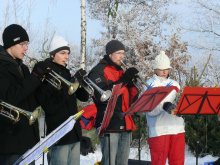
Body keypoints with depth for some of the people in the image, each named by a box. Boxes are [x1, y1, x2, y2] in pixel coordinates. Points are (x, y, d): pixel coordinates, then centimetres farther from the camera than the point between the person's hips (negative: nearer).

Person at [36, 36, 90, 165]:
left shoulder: (66, 72, 13)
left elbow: (84, 97, 12)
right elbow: (50, 107, -19)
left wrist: (81, 81, -8)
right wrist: (71, 84, -23)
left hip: (74, 134, 7)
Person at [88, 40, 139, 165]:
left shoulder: (121, 71, 21)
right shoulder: (98, 71, -1)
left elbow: (132, 101, 16)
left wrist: (133, 83, -2)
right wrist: (124, 80, -19)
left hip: (125, 126, 8)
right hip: (110, 126, -8)